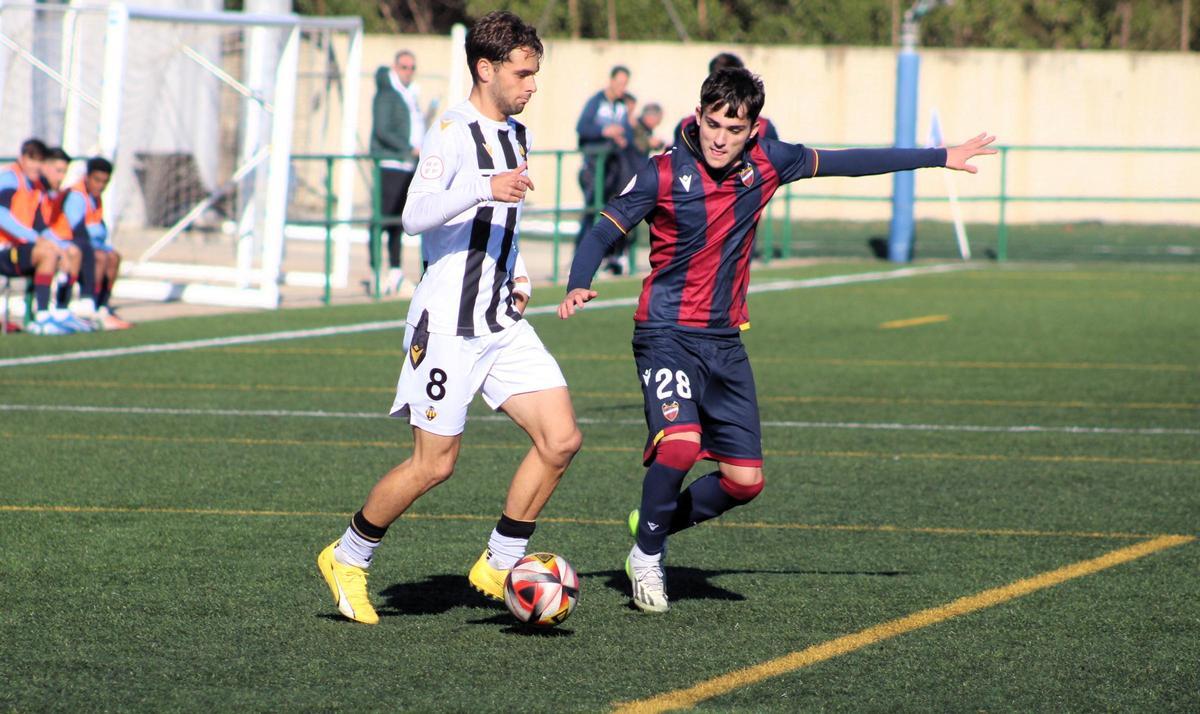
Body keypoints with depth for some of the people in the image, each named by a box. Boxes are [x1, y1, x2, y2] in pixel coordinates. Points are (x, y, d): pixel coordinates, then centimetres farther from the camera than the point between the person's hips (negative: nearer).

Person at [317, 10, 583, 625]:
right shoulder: (453, 132, -12)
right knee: (433, 464, -4)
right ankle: (348, 558, 17)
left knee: (561, 440, -5)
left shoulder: (516, 136, 15)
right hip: (447, 322, -8)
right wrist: (484, 188, -39)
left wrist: (518, 273, 15)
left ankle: (500, 565, 8)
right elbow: (416, 214, -27)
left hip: (503, 322, 8)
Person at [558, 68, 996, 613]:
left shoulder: (766, 163, 0)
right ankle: (648, 555, -4)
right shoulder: (664, 174, -11)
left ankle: (655, 525, 26)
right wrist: (577, 287, -26)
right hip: (667, 333, -5)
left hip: (725, 341, 5)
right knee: (681, 443, -28)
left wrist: (940, 158, 19)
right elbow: (603, 232, -6)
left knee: (744, 481, 1)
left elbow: (846, 162, 12)